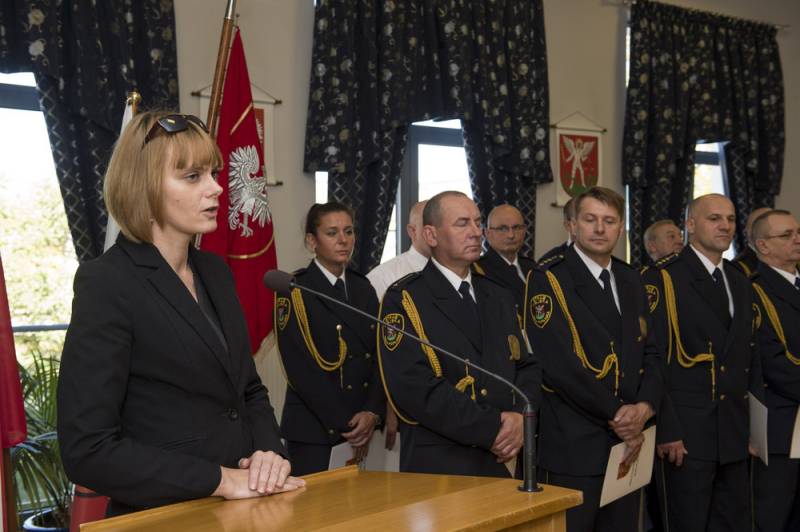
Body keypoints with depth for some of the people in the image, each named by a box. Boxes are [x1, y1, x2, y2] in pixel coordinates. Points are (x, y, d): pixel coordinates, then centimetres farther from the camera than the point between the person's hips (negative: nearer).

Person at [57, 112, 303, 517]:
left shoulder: (215, 272, 8)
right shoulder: (106, 284, -12)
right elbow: (87, 449, -16)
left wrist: (270, 452, -2)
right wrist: (219, 480, -16)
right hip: (165, 516, -5)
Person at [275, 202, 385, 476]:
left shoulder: (363, 287, 12)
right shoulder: (294, 291, -5)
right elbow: (300, 368, -11)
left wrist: (373, 413, -7)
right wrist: (345, 424, -12)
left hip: (364, 426, 5)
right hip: (314, 431, -5)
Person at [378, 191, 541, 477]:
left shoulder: (500, 298, 14)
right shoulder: (403, 299, -8)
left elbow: (526, 365, 12)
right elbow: (412, 386, -18)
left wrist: (521, 418, -8)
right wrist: (491, 428, -17)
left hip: (502, 461, 5)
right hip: (436, 467, -5)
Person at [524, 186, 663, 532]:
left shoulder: (631, 280, 14)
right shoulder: (547, 280, -9)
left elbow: (650, 353, 13)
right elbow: (557, 364, -17)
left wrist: (644, 407, -6)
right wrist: (616, 414, -12)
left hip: (628, 442, 7)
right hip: (573, 448, -6)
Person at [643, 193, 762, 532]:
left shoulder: (741, 284, 16)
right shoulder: (663, 279, -8)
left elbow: (749, 357, 19)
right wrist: (667, 430, -17)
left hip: (735, 435, 7)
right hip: (684, 433, -7)